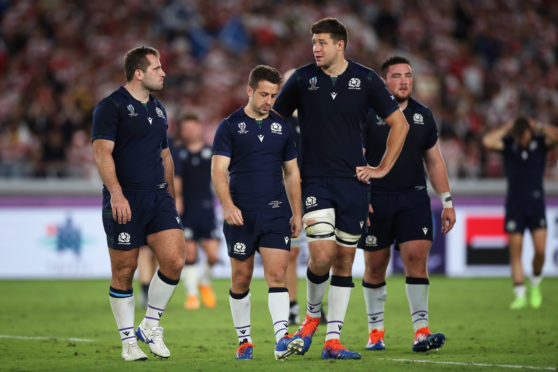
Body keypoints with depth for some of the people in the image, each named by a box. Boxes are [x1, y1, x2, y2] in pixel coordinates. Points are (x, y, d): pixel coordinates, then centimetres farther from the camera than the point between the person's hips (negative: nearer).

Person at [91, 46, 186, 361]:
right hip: (124, 202, -6)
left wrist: (170, 195, 25)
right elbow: (102, 152, -15)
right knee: (124, 272, 0)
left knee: (175, 259, -9)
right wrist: (116, 193, -25)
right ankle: (129, 342, 12)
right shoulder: (111, 107, -6)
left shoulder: (158, 108, 17)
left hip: (158, 197, 6)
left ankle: (151, 327, 9)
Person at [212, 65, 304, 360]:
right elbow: (218, 170, -7)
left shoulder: (282, 127, 11)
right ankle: (244, 340, 18)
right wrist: (227, 205, -21)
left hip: (276, 214, 2)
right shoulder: (230, 126, 0)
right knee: (241, 278, 5)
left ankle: (282, 339, -20)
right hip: (240, 214, -2)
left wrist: (297, 213, 11)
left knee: (277, 274, -11)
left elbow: (292, 173, 16)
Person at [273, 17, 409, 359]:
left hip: (352, 181, 2)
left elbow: (399, 124, 9)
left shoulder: (366, 79, 1)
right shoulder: (302, 79, 0)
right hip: (315, 180, -2)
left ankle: (332, 340, 7)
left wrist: (383, 168, 5)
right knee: (322, 255, -15)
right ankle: (313, 313, 14)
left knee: (345, 260, 2)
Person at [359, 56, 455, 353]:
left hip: (414, 198, 2)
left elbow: (435, 162, 15)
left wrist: (447, 202, 10)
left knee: (416, 258, -12)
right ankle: (375, 330, 20)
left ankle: (421, 331, -15)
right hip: (376, 200, -2)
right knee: (375, 266, 4)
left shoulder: (423, 116, 9)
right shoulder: (367, 114, -3)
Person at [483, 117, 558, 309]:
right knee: (515, 252, -3)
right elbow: (487, 141, -21)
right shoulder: (507, 144, -2)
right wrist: (507, 128, -11)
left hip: (536, 203, 0)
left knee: (540, 250, -8)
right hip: (514, 205, 0)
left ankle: (535, 285, 18)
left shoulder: (540, 142, -1)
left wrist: (538, 126, -11)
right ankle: (520, 295, 1)